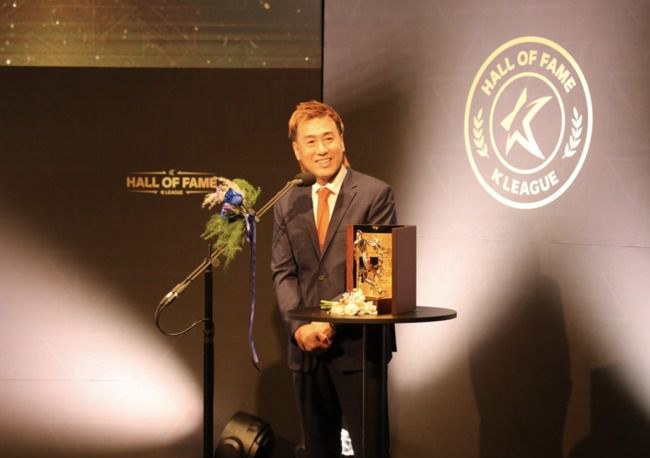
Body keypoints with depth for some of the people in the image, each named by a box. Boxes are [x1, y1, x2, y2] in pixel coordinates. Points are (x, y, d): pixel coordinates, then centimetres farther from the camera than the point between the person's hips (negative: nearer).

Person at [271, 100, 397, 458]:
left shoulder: (375, 194, -3)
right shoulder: (288, 205, 11)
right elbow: (283, 273, 8)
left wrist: (332, 322, -15)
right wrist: (299, 326, -9)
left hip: (356, 344, -4)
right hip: (306, 346, 5)